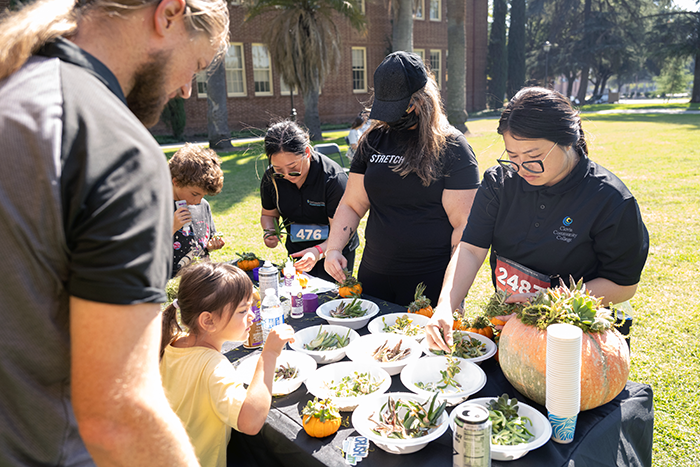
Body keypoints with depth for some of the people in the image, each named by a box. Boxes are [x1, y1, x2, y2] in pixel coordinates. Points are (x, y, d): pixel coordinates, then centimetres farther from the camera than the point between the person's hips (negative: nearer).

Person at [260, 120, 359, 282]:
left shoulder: (333, 177, -27)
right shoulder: (271, 178, -11)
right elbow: (269, 214, 8)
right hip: (297, 254, 5)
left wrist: (318, 251, -44)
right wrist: (269, 232, -14)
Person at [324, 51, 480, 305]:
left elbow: (464, 225, -10)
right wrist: (333, 248, -6)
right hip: (373, 274, 5)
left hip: (431, 282, -4)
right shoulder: (373, 140, 6)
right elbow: (352, 204, 9)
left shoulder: (452, 147, -7)